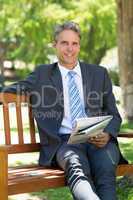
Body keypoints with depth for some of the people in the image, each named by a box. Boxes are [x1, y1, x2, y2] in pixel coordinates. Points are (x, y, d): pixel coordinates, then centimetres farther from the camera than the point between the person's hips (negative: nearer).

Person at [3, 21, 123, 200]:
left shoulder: (99, 73, 19)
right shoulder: (42, 74, 17)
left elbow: (113, 114, 18)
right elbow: (12, 91, 16)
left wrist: (107, 135, -4)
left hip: (98, 140, 2)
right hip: (65, 141, -2)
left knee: (106, 170, -35)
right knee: (77, 170, -38)